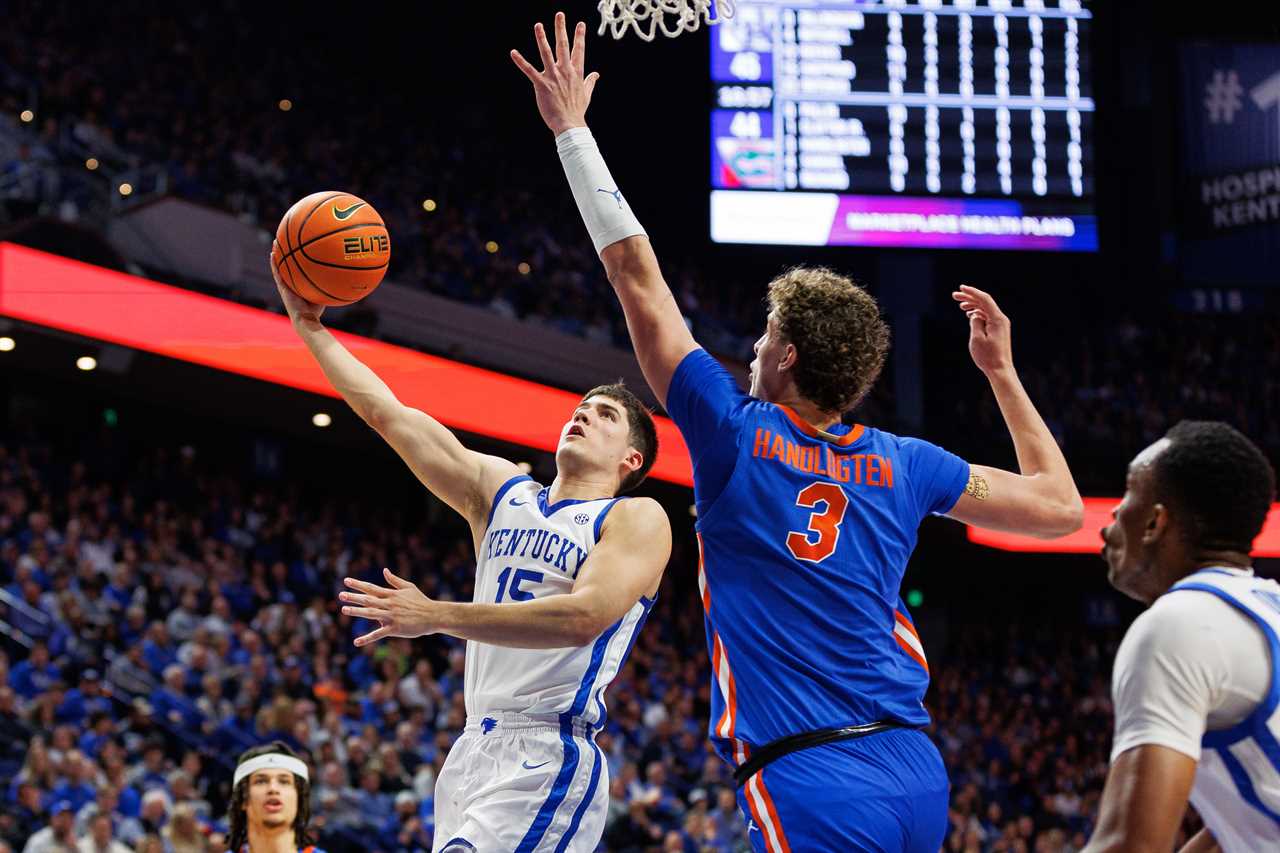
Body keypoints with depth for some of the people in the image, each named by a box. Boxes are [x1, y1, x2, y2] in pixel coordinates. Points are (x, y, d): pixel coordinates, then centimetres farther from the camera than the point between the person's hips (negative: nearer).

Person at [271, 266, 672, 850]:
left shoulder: (638, 519, -1)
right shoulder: (502, 490, 19)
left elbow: (584, 617, -17)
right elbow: (387, 413, 17)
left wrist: (436, 616, -19)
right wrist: (312, 331, 10)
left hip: (548, 757, -7)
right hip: (475, 750, 7)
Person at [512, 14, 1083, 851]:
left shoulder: (736, 436, -2)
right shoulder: (903, 466, 10)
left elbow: (636, 274, 3)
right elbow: (1062, 508, 22)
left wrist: (572, 129, 10)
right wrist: (1003, 372, 30)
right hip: (917, 775, 6)